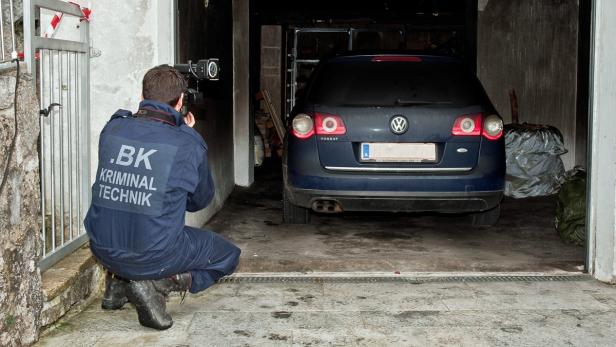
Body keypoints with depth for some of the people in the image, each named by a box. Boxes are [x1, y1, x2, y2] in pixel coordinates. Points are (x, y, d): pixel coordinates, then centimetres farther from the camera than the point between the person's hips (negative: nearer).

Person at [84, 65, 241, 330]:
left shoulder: (112, 129, -1)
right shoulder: (188, 144, -11)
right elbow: (199, 201, 5)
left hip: (104, 251, 6)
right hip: (156, 256, -6)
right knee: (229, 255, 16)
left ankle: (117, 281, 17)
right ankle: (156, 285, -4)